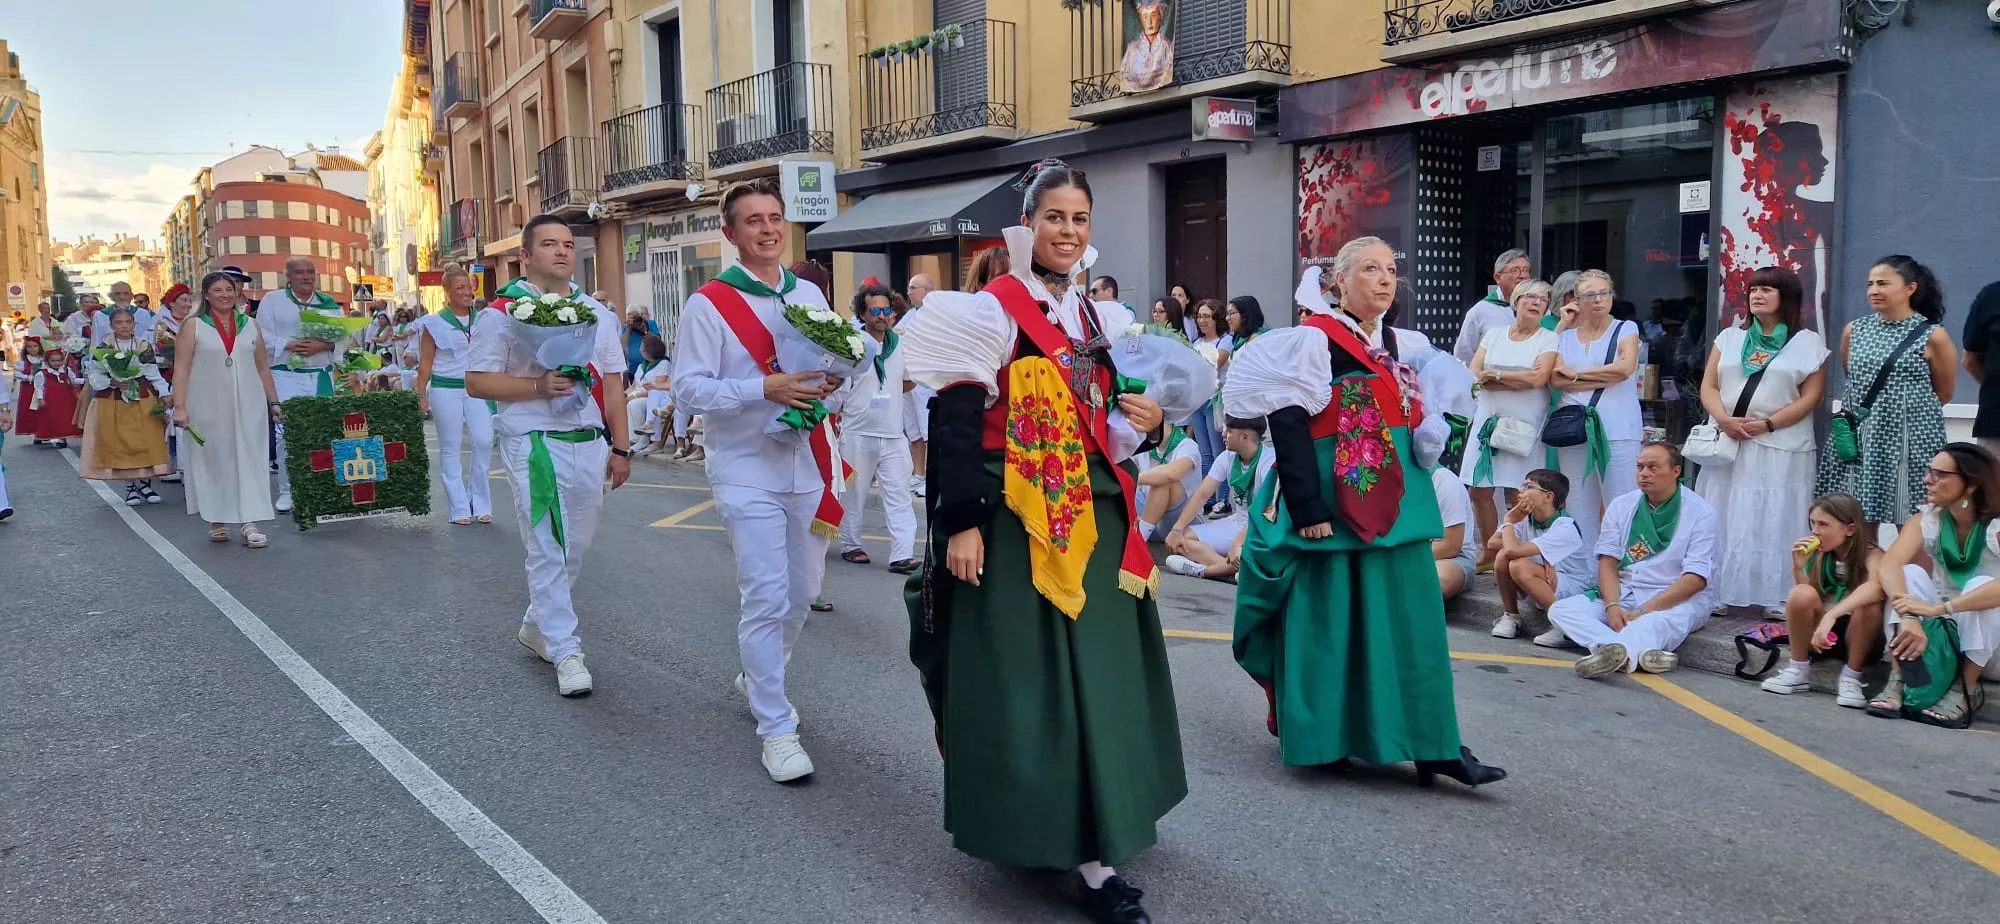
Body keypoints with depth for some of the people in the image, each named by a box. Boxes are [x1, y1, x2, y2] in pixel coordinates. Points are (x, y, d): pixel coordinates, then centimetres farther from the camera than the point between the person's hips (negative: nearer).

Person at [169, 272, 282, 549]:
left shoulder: (250, 325, 10)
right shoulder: (194, 326, 1)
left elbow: (263, 368, 14)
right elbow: (181, 369, -3)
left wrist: (273, 402, 11)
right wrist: (180, 407, -11)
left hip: (248, 406, 2)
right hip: (208, 408, -2)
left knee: (249, 460, -2)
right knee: (213, 461, 5)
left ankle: (250, 523, -2)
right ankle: (217, 521, 17)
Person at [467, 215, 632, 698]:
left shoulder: (597, 312, 13)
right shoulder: (502, 312, -2)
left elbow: (612, 384, 15)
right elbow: (477, 382, -5)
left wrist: (620, 447, 10)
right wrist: (539, 386, -18)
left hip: (589, 444, 5)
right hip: (535, 445, -5)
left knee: (576, 547, 12)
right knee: (548, 549, -6)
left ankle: (537, 626, 32)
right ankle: (565, 651, 0)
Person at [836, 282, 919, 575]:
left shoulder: (901, 345, 8)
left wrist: (884, 395, 11)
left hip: (893, 434, 4)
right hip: (857, 434, -3)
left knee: (899, 495, -2)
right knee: (854, 493, 9)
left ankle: (902, 554, -3)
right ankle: (850, 545, 25)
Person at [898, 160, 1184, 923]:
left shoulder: (1096, 315, 14)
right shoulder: (989, 310, -7)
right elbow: (954, 424, -13)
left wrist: (1142, 422, -1)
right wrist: (961, 522, -20)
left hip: (1092, 515, 8)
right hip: (1019, 520, -8)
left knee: (1098, 668, 14)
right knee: (1034, 679, -4)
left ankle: (1098, 824, 30)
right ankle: (1089, 854, 0)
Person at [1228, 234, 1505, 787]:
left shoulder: (1403, 345, 13)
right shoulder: (1314, 340, -10)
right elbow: (1287, 426, -16)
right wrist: (1307, 508, -21)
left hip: (1396, 503, 7)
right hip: (1336, 503, -7)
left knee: (1410, 623, 6)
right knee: (1328, 621, 3)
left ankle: (1431, 745, 10)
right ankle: (1322, 739, 18)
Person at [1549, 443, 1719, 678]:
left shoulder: (1699, 512, -5)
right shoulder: (1621, 505, 8)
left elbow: (1696, 578, -12)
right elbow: (1608, 562, 3)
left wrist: (1644, 612, -21)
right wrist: (1612, 606, -17)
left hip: (1679, 598, -5)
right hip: (1623, 593, 5)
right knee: (1560, 610, -19)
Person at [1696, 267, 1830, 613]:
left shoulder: (1808, 343, 4)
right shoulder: (1730, 337, 13)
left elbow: (1810, 397, -3)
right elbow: (1709, 386, 7)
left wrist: (1767, 424, -14)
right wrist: (1724, 419, -11)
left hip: (1780, 448, -3)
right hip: (1727, 443, 3)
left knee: (1774, 522, -3)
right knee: (1724, 520, 2)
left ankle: (1776, 598, 1)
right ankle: (1720, 592, 7)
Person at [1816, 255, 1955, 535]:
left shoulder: (1932, 335, -4)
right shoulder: (1853, 330, 7)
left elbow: (1944, 393, 5)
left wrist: (1901, 407, 11)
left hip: (1910, 440, -4)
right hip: (1858, 439, 4)